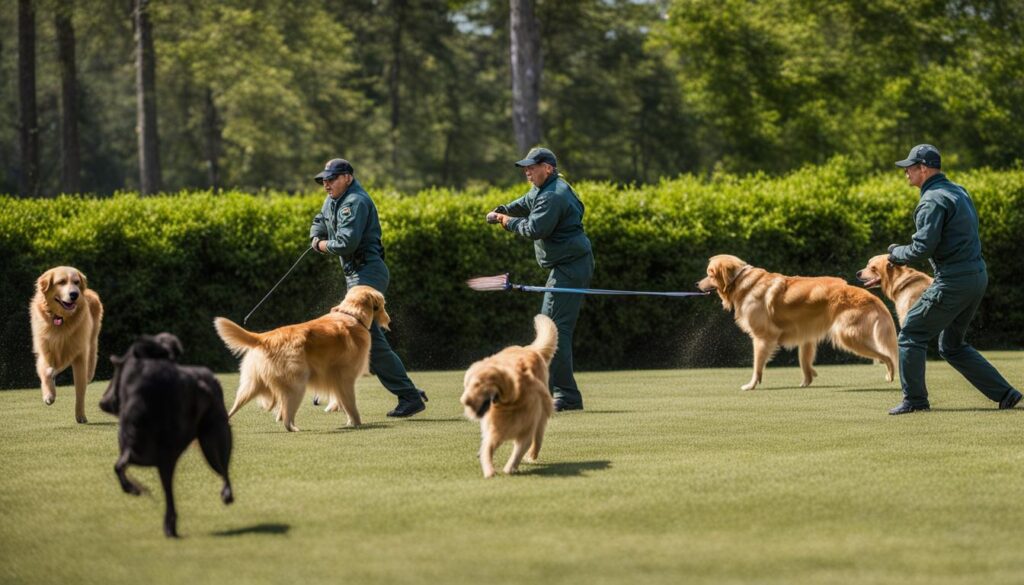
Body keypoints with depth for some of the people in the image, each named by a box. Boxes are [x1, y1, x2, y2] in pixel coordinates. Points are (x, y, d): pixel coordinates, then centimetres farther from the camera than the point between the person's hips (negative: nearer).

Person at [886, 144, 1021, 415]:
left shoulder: (933, 200, -15)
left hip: (953, 282, -9)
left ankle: (914, 399, 6)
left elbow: (923, 248, -21)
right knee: (952, 346, 18)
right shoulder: (959, 192, 16)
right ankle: (1005, 394, 14)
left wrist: (896, 253, -2)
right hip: (978, 277, 9)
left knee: (912, 334, 2)